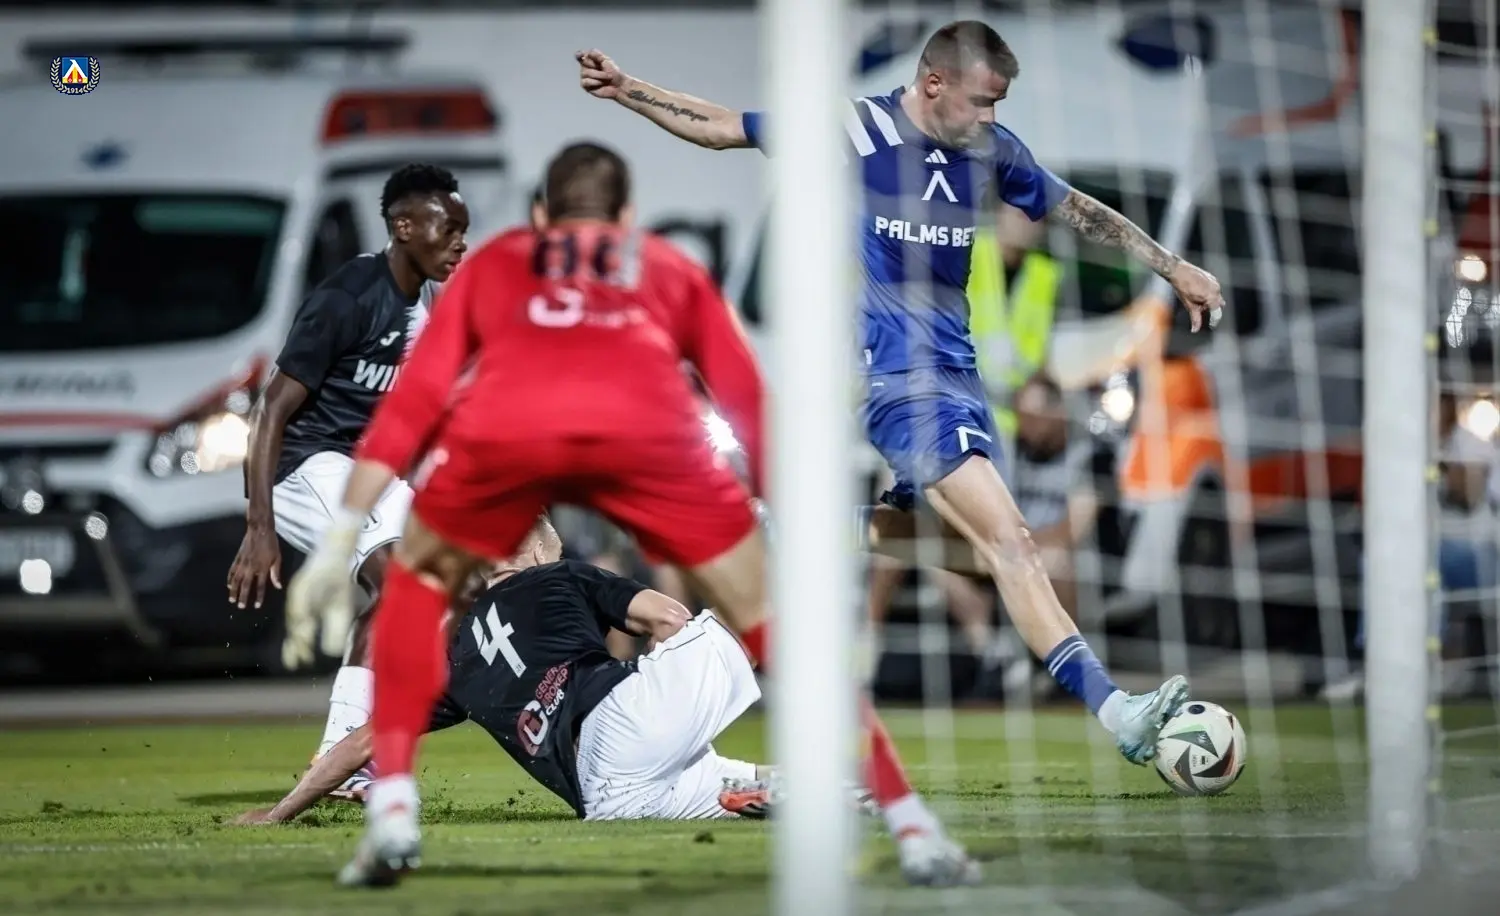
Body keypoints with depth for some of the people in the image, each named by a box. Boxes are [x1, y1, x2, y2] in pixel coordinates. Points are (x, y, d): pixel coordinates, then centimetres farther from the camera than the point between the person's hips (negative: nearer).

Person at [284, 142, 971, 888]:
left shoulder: (492, 263, 38)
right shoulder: (672, 270, 38)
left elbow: (410, 404, 30)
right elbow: (751, 408, 30)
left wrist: (339, 541, 28)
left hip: (499, 427, 1)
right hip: (649, 427, 0)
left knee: (416, 583, 28)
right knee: (768, 612, 13)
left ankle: (391, 815, 15)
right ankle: (912, 831, 8)